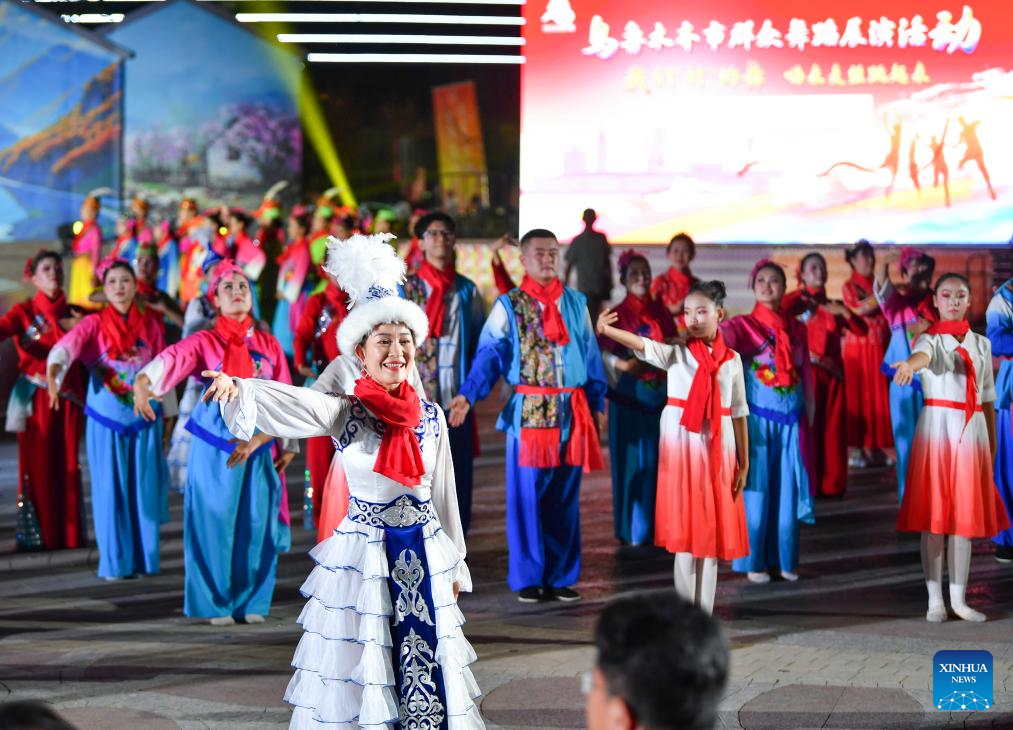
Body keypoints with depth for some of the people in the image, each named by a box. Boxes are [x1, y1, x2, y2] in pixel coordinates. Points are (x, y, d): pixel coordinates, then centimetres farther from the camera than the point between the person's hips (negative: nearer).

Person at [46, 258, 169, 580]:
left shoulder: (151, 323, 3)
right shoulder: (94, 324, -5)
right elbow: (66, 347, -24)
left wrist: (169, 411, 10)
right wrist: (53, 375, -44)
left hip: (144, 420, 2)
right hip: (106, 420, -2)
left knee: (144, 490, 5)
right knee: (110, 491, 1)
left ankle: (144, 558, 15)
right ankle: (115, 562, 9)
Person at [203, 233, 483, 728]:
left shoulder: (431, 417, 4)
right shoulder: (346, 414, -6)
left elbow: (444, 494, 12)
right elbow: (293, 403, -25)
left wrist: (455, 565, 16)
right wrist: (236, 386, -45)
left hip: (425, 557, 3)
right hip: (363, 557, -3)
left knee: (426, 676, 8)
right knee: (362, 671, 1)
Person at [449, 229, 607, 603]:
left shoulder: (576, 303, 10)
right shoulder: (508, 306, 1)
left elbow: (591, 356, 13)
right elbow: (490, 355, -7)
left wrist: (598, 403, 10)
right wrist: (468, 395, -20)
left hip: (571, 412, 3)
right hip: (527, 411, -3)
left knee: (564, 498, 6)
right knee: (526, 497, 0)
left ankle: (560, 576, 14)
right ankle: (527, 578, 8)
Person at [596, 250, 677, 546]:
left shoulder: (661, 313, 8)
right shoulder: (618, 315, -3)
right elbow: (604, 354, -10)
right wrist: (623, 365, -27)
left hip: (659, 395, 3)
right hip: (629, 396, -3)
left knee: (658, 460, 5)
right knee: (631, 460, 0)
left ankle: (656, 524, 15)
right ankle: (632, 528, 9)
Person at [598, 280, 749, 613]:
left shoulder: (732, 359, 6)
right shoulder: (676, 353, -1)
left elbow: (739, 412, 9)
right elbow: (641, 345, -20)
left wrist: (744, 463, 6)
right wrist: (605, 330, -40)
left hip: (719, 451, 2)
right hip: (682, 449, -2)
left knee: (712, 534, 5)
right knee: (685, 532, -1)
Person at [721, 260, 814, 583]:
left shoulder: (797, 329, 10)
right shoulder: (744, 325, -1)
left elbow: (806, 374, 14)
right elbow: (722, 333, -21)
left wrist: (809, 416, 13)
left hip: (792, 421, 4)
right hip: (758, 420, -4)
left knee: (787, 490, 6)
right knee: (757, 490, -1)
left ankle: (785, 559, 15)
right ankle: (754, 562, 7)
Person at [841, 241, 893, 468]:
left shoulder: (878, 285, 15)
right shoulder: (849, 287, 1)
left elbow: (887, 315, 15)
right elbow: (858, 309, -15)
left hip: (880, 347, 4)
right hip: (858, 347, -4)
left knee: (879, 397, 2)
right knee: (859, 396, -3)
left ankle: (876, 447, 6)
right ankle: (859, 448, 0)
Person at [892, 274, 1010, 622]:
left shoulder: (981, 344, 14)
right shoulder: (930, 338, 0)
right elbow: (923, 355, -26)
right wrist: (909, 364, -50)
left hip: (972, 431, 4)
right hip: (937, 428, -4)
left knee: (965, 516, 5)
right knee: (934, 515, -3)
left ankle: (959, 598, 11)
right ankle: (935, 599, 2)